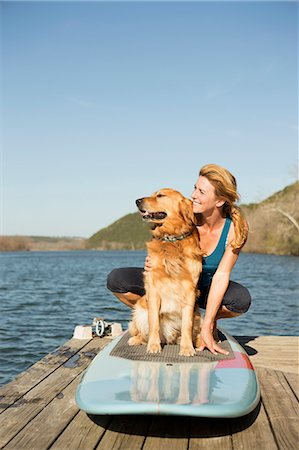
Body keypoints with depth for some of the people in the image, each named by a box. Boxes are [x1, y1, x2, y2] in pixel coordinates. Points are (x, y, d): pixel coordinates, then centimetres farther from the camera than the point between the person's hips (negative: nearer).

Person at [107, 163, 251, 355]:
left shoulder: (236, 228, -22)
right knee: (116, 280, -20)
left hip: (206, 288, -1)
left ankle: (212, 320, 1)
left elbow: (221, 275, -24)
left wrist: (207, 326, -29)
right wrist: (152, 265, -34)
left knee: (242, 299, -35)